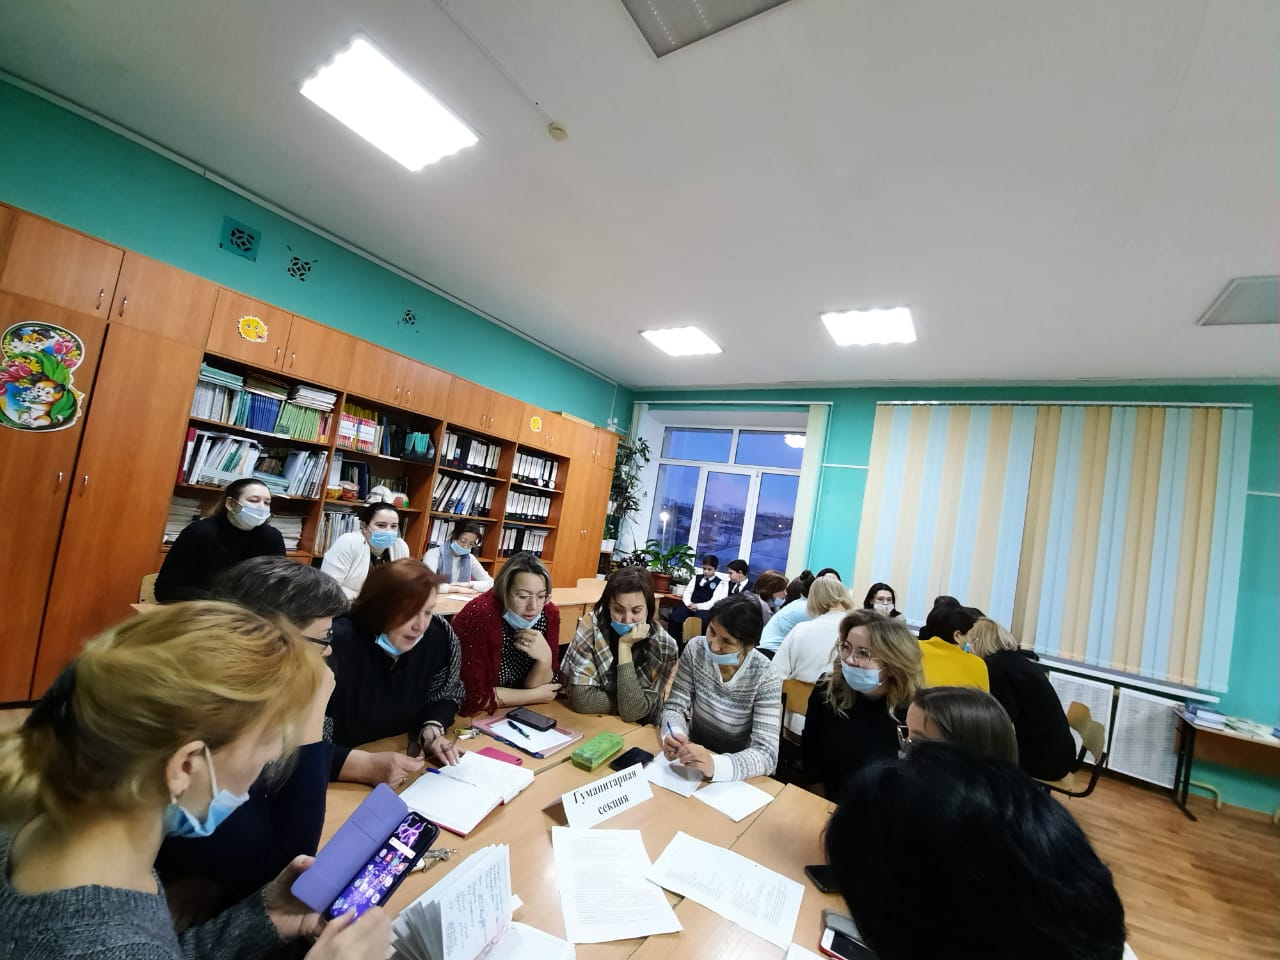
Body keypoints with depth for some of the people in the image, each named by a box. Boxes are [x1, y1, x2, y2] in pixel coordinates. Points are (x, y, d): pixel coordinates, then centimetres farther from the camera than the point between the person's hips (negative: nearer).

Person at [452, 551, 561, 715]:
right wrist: (535, 695, -14)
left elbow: (538, 687, -4)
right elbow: (472, 697, -22)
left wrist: (545, 659, -23)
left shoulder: (549, 615, -10)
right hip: (477, 717, -3)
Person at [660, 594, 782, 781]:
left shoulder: (766, 677, -18)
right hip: (693, 752, 1)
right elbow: (675, 706, -5)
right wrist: (674, 735, -26)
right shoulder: (695, 649, -10)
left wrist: (714, 765, -37)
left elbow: (767, 754, -22)